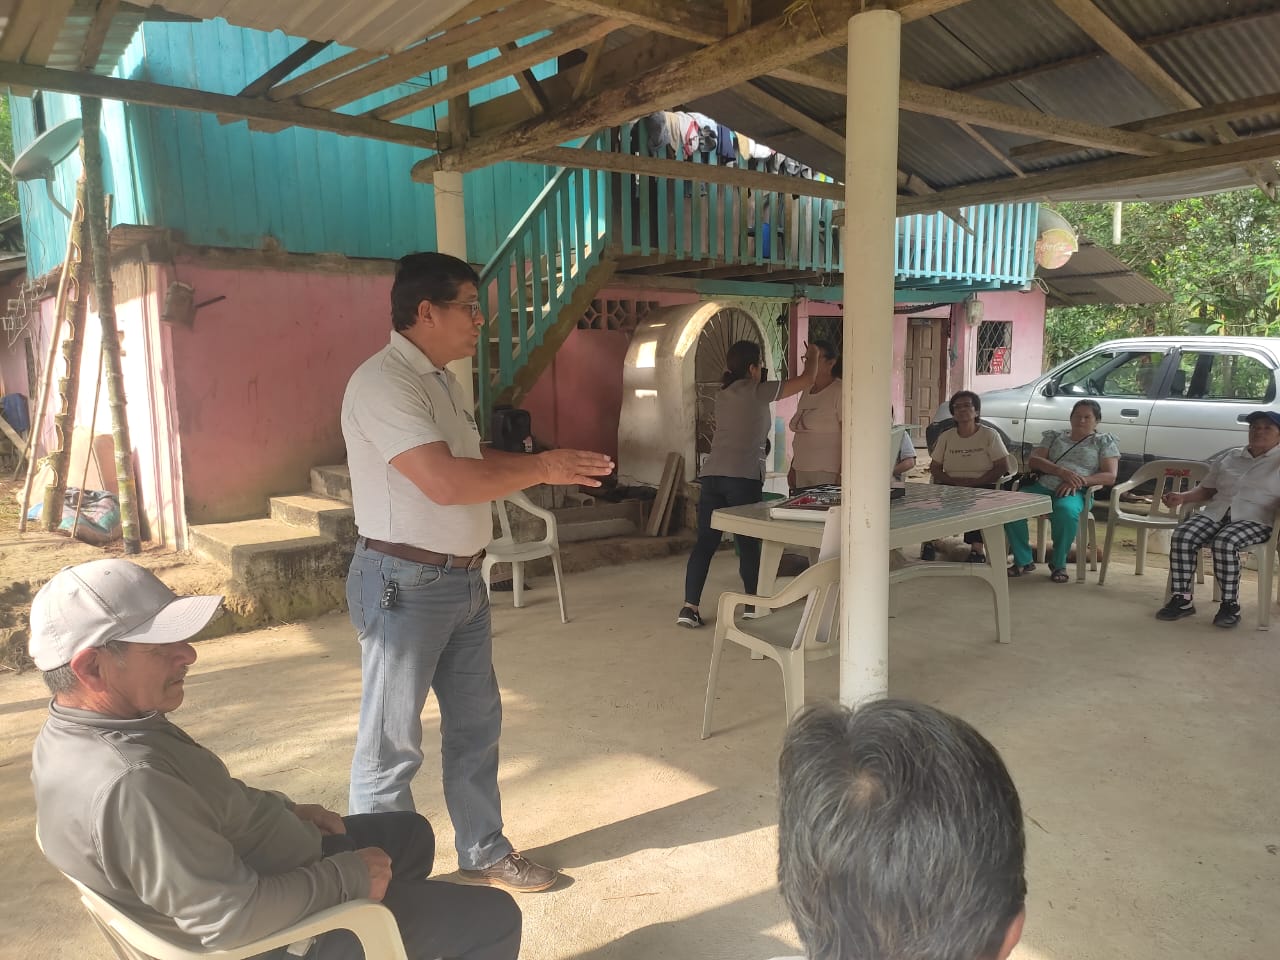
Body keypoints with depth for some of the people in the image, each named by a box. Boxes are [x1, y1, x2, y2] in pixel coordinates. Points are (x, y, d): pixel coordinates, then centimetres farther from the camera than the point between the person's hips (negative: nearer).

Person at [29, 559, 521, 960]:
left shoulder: (69, 735, -6)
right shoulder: (127, 785, -39)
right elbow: (235, 918, -35)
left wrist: (282, 810, 5)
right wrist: (349, 876, -21)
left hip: (267, 872, 9)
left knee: (409, 832, 27)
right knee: (494, 917, 1)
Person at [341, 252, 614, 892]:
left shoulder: (440, 381, 12)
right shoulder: (384, 382, -19)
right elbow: (445, 481, -28)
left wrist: (550, 464, 7)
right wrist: (541, 469, -19)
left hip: (462, 580, 10)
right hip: (404, 585, -10)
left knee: (475, 722, 18)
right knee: (392, 743, 5)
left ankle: (484, 854, 34)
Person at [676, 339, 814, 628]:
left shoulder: (724, 393, 17)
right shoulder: (757, 392, -1)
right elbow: (806, 380, 5)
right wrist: (811, 358, 26)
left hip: (712, 475, 6)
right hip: (744, 478, -6)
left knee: (705, 542, 5)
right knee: (749, 545, 4)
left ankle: (689, 607, 2)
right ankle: (754, 607, 13)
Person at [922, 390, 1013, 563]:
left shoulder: (989, 435, 3)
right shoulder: (946, 437, 13)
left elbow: (1003, 467, -4)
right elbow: (934, 468, 9)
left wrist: (975, 482, -17)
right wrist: (954, 481, -12)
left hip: (984, 488, -2)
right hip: (951, 488, 3)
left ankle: (976, 549, -29)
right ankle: (930, 541, -19)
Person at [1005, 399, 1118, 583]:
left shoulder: (1104, 441, 16)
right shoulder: (1054, 437, 24)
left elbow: (1110, 476, 4)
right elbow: (1033, 461, 8)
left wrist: (1079, 481, -13)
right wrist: (1061, 472, -11)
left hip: (1075, 492, -3)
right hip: (1042, 486, 3)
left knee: (1065, 511, -41)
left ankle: (1058, 564, -15)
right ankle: (1023, 561, -11)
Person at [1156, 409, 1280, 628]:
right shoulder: (1229, 457, 23)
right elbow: (1207, 490, 25)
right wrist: (1183, 497, 5)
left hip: (1254, 519, -4)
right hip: (1215, 512, 5)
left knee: (1224, 543, -36)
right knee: (1181, 537, -25)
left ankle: (1230, 604, -22)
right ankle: (1181, 599, -19)